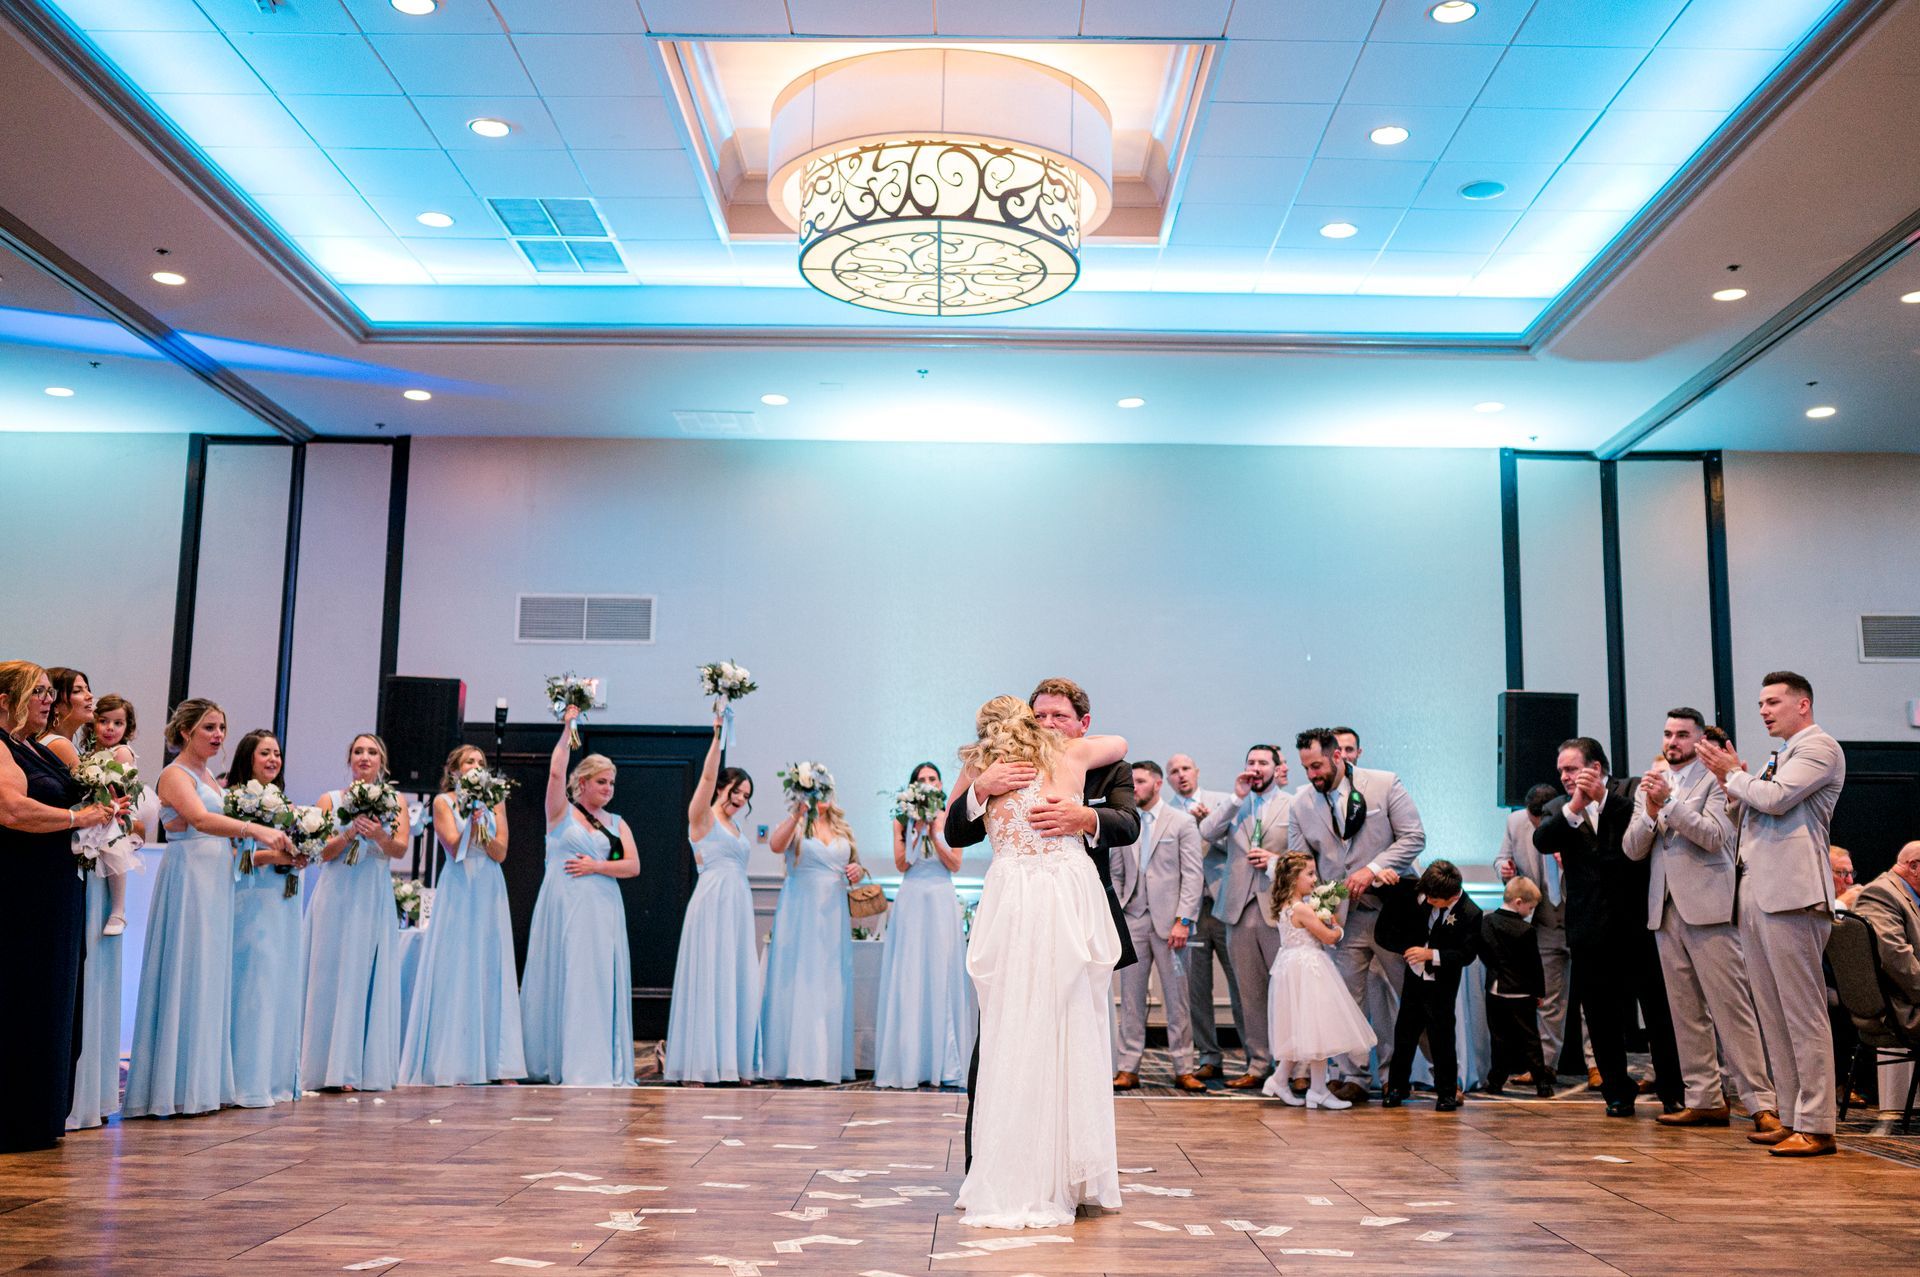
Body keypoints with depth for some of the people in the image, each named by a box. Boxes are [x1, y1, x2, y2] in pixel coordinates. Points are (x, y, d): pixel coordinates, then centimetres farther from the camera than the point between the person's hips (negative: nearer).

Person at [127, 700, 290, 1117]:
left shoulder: (208, 776, 17)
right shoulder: (176, 774, -8)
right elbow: (200, 820, -27)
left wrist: (271, 853, 10)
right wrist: (254, 829, -39)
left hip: (215, 880, 9)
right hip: (188, 878, -9)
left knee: (211, 976, 8)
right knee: (186, 973, -7)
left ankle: (203, 1082, 13)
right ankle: (176, 1084, -2)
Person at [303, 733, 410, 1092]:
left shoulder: (395, 801, 10)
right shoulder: (331, 799, 8)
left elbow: (400, 850, -3)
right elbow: (324, 852, 1)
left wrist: (379, 836, -24)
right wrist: (350, 834, -17)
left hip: (375, 900, 1)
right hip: (337, 897, -1)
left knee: (371, 978, -1)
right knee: (335, 977, -4)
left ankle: (368, 1067, 2)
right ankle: (333, 1068, -2)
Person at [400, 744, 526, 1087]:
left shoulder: (495, 802, 10)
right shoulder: (443, 801, 2)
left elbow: (501, 853, 3)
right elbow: (455, 849, -7)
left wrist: (481, 827, -12)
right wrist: (472, 816, -13)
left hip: (489, 891, 3)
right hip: (458, 892, -3)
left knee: (490, 970, 2)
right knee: (455, 971, -4)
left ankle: (496, 1062, 4)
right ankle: (452, 1063, 0)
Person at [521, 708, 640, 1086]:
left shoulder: (616, 823, 14)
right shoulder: (562, 813, 4)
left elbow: (633, 866, 5)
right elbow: (556, 772, -11)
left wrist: (596, 866, -8)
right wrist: (568, 728, -9)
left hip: (603, 909, 4)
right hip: (564, 905, -4)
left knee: (600, 980, 0)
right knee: (565, 978, -4)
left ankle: (598, 1063, 4)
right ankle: (557, 1061, 1)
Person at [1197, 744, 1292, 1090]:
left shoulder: (1294, 806, 4)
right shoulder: (1234, 805, 14)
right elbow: (1206, 833, -2)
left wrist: (1276, 861, -13)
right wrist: (1236, 797, -7)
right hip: (1240, 909, 3)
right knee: (1249, 992, 7)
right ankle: (1258, 1065, 14)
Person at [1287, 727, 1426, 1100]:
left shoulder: (1385, 784, -6)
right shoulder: (1302, 802, 3)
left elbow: (1414, 836, -8)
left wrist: (1372, 869, -17)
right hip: (1342, 914, 2)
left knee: (1406, 990, 6)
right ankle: (1352, 1076, 7)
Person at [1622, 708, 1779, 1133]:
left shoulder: (1715, 780, 0)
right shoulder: (1648, 786, 17)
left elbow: (1715, 836, -13)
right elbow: (1631, 849, 9)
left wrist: (1669, 803, -18)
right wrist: (1650, 811, -8)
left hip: (1707, 906, -6)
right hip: (1666, 908, 6)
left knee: (1731, 1006, -8)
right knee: (1686, 1011, 7)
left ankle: (1761, 1103, -6)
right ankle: (1705, 1101, 13)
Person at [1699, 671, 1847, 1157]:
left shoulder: (1819, 747, -2)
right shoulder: (1777, 756, 24)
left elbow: (1775, 799, -16)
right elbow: (1752, 815, 27)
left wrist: (1734, 775, 1)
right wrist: (1731, 782, 13)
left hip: (1790, 893, -9)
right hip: (1755, 894, 9)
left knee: (1802, 1012, -8)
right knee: (1772, 1014, 9)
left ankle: (1816, 1127, -5)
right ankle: (1791, 1118, 15)